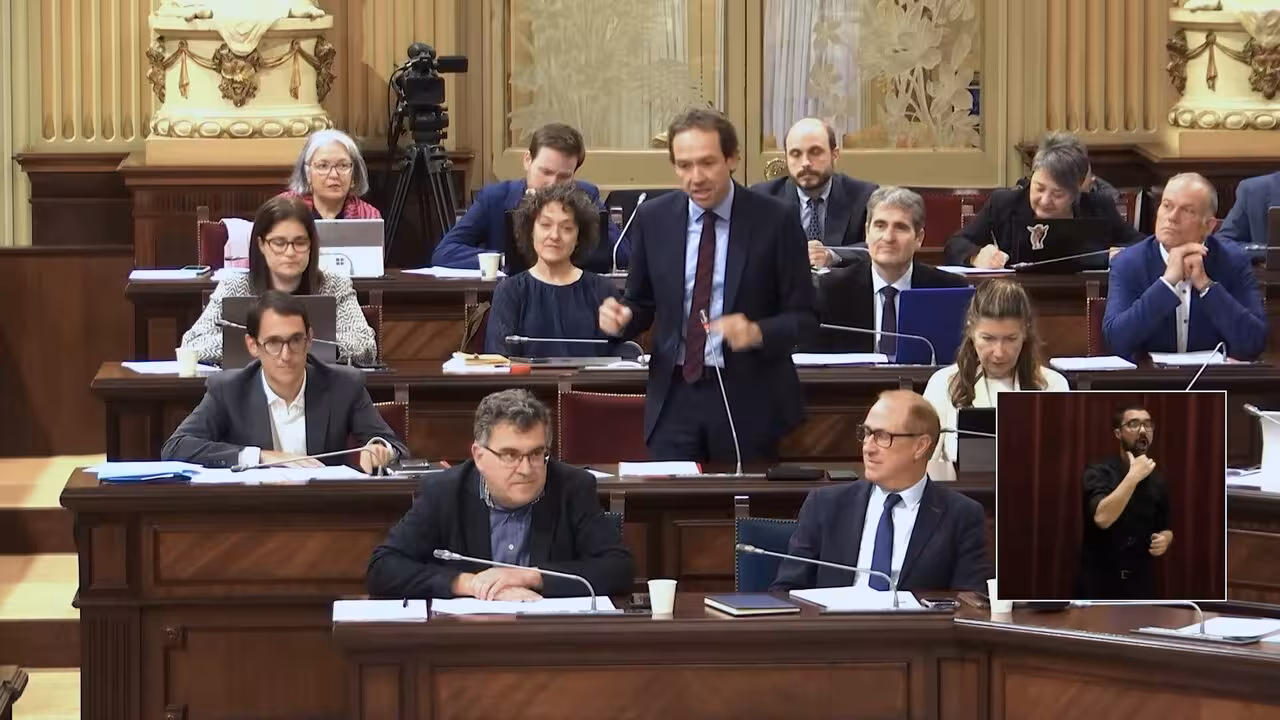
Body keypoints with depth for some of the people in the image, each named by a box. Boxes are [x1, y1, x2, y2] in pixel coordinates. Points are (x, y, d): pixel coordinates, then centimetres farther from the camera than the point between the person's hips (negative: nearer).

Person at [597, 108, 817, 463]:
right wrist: (622, 318, -10)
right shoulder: (652, 218, 3)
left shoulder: (775, 221, -6)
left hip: (748, 398, -2)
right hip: (675, 396, 2)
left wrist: (758, 332, -23)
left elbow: (803, 316, -3)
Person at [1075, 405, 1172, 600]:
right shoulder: (1098, 473, -8)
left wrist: (1165, 539, -4)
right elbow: (1102, 518, -26)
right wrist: (1133, 476, -25)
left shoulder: (1157, 480, 8)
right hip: (1099, 585, -5)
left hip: (1141, 585, 5)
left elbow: (1165, 529, 20)